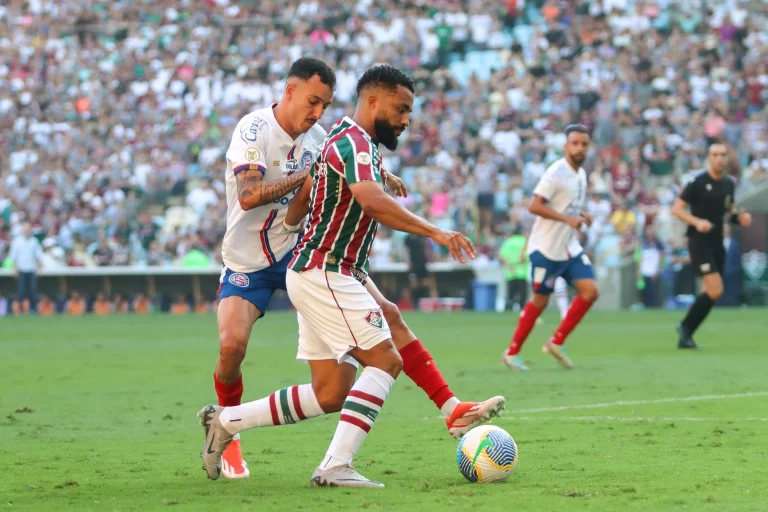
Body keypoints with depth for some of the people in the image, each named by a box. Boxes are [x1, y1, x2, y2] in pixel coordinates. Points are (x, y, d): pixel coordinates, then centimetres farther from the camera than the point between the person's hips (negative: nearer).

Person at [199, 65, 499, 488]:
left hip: (329, 276, 10)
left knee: (330, 394, 7)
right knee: (386, 359, -16)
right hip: (323, 274, -10)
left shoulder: (358, 143, 17)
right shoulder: (353, 143, -15)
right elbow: (373, 202, -34)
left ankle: (225, 422, 15)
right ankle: (336, 466, -19)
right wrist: (435, 233, -34)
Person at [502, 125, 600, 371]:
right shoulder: (557, 173, -17)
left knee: (590, 291, -5)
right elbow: (535, 206, -23)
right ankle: (512, 352, 13)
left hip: (570, 247, 8)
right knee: (540, 301, -1)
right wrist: (567, 218, -27)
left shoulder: (581, 174, 10)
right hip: (547, 248, -8)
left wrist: (583, 215, 3)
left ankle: (556, 342, 6)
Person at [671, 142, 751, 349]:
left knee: (709, 293, 6)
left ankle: (685, 335, 16)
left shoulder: (729, 184, 9)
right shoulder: (698, 181, -10)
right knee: (716, 290, -17)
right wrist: (697, 222, -25)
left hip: (717, 243, 7)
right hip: (699, 241, -7)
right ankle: (686, 327, -1)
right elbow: (676, 209, -9)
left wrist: (739, 217, 0)